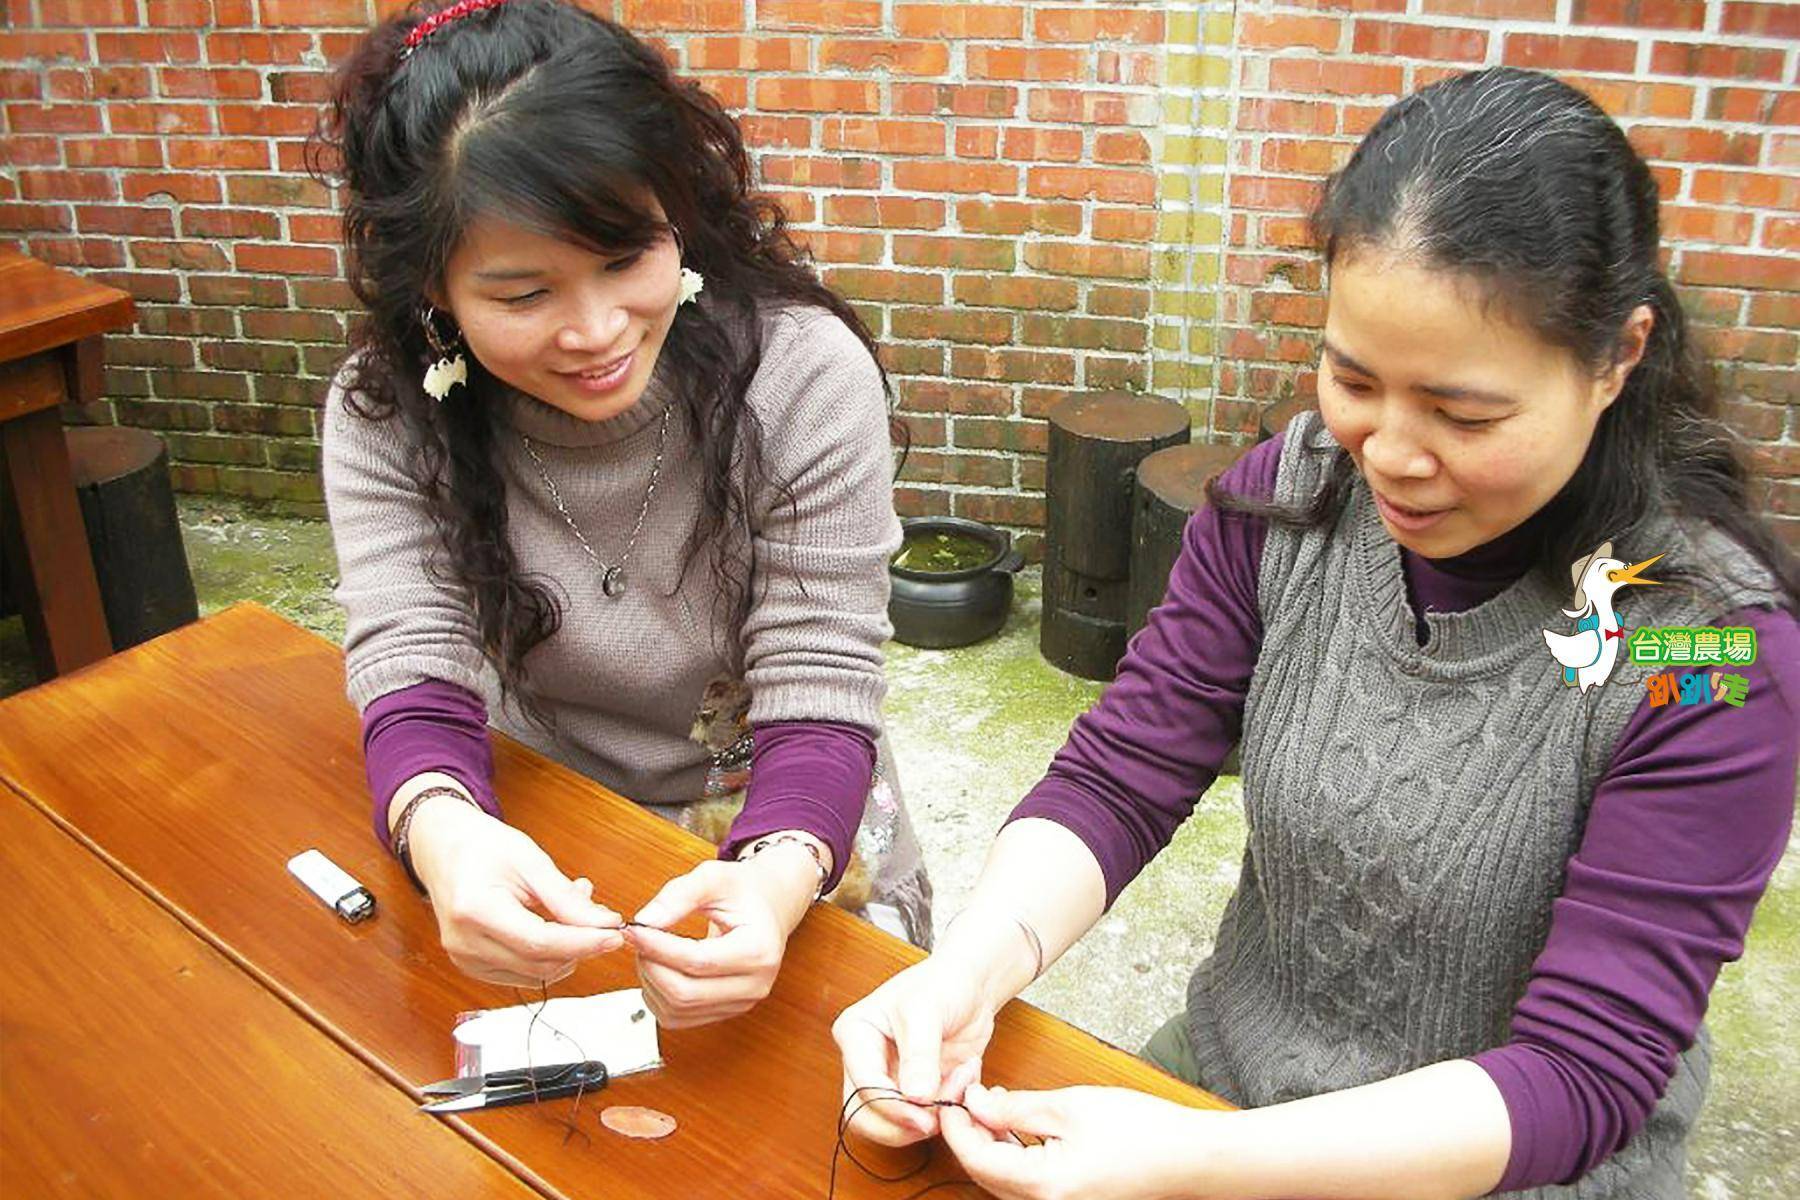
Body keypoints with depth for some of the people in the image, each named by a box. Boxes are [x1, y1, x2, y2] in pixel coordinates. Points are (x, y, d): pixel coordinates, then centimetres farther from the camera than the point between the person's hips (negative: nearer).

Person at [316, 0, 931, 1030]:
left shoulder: (805, 375, -19)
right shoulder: (385, 415, -11)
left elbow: (818, 707, -20)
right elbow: (414, 675, -19)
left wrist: (776, 880, -42)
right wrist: (442, 832, -43)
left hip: (788, 849, -1)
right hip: (533, 856, 2)